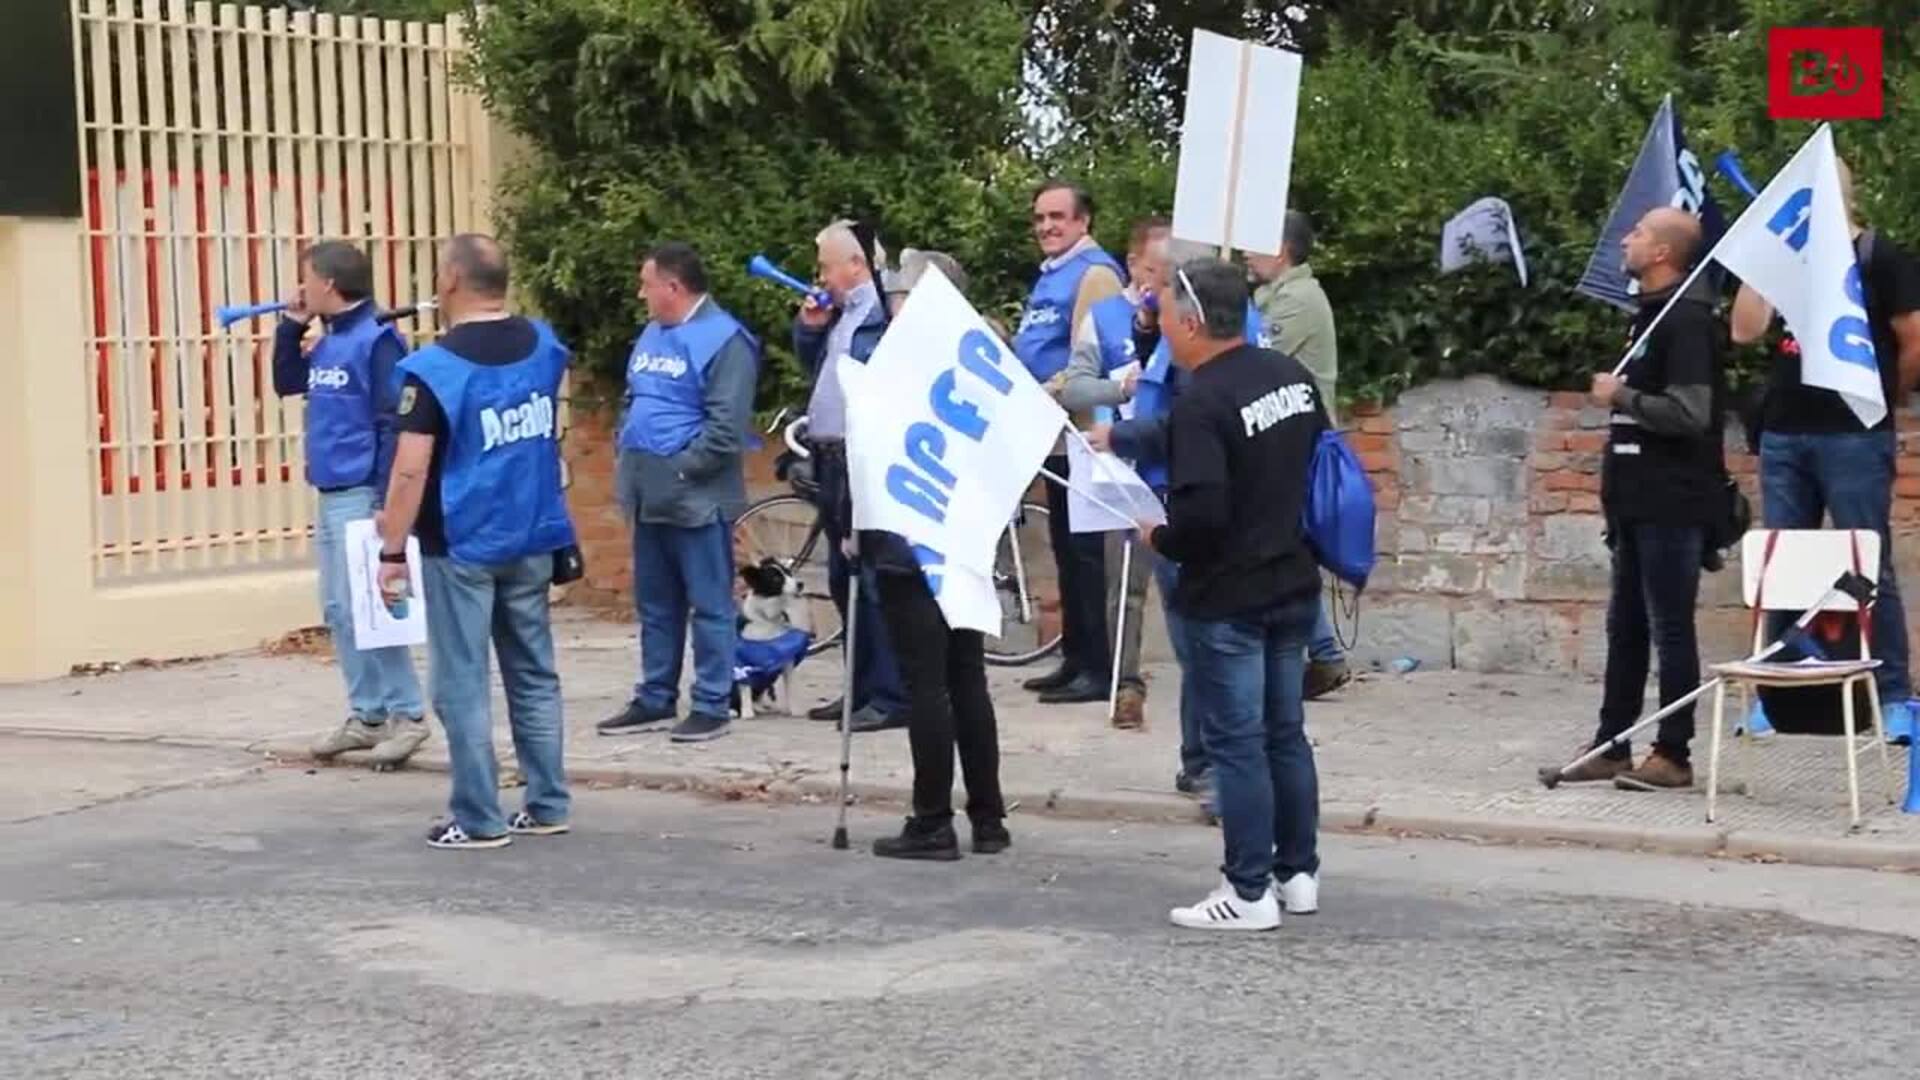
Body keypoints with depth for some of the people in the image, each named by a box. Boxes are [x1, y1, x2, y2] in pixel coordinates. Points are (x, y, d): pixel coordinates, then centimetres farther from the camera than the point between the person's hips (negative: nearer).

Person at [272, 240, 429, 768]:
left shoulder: (376, 340, -13)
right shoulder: (328, 344, 12)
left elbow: (392, 424, -16)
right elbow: (286, 384, 26)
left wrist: (387, 501, -20)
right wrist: (291, 326, 12)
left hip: (361, 496, -9)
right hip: (329, 495, 9)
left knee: (364, 608, -10)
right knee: (338, 611, 11)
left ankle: (407, 715, -2)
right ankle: (367, 715, 17)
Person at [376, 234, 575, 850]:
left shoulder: (434, 369, -16)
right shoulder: (542, 346, 3)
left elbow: (410, 471, -18)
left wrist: (392, 551, -12)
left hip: (461, 549, -6)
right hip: (532, 542, 6)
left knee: (462, 686, 1)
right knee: (535, 677, 13)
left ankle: (479, 819, 3)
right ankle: (548, 806, 17)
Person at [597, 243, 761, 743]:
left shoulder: (723, 339, -13)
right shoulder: (651, 335, 16)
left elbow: (725, 427, -19)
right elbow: (632, 402, 25)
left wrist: (680, 470, -16)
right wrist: (629, 461, 11)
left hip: (696, 498, -9)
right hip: (650, 496, 9)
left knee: (709, 606, -1)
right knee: (655, 605, 15)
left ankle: (713, 706, 4)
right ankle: (655, 699, 24)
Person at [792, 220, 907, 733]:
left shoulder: (888, 310, -14)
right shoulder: (840, 314, 17)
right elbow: (811, 363, 29)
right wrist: (809, 325, 12)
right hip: (833, 459, 11)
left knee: (875, 579, -9)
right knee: (844, 580, 15)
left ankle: (891, 695, -6)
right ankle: (863, 688, 23)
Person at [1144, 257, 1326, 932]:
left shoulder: (1201, 403, -21)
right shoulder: (1291, 375, 4)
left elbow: (1201, 511, -28)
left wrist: (1160, 538, -8)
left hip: (1226, 597, -8)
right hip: (1294, 583, 8)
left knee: (1236, 742, -1)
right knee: (1286, 732, 16)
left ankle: (1249, 892, 4)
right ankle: (1298, 872, 24)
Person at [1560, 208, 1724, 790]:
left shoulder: (1687, 318, -14)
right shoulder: (1650, 312, 16)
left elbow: (1689, 413, -22)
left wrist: (1620, 396, -13)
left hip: (1671, 505, -10)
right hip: (1640, 501, 10)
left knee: (1670, 629, -3)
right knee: (1625, 628, 12)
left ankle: (1673, 756, 4)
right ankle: (1611, 748, 19)